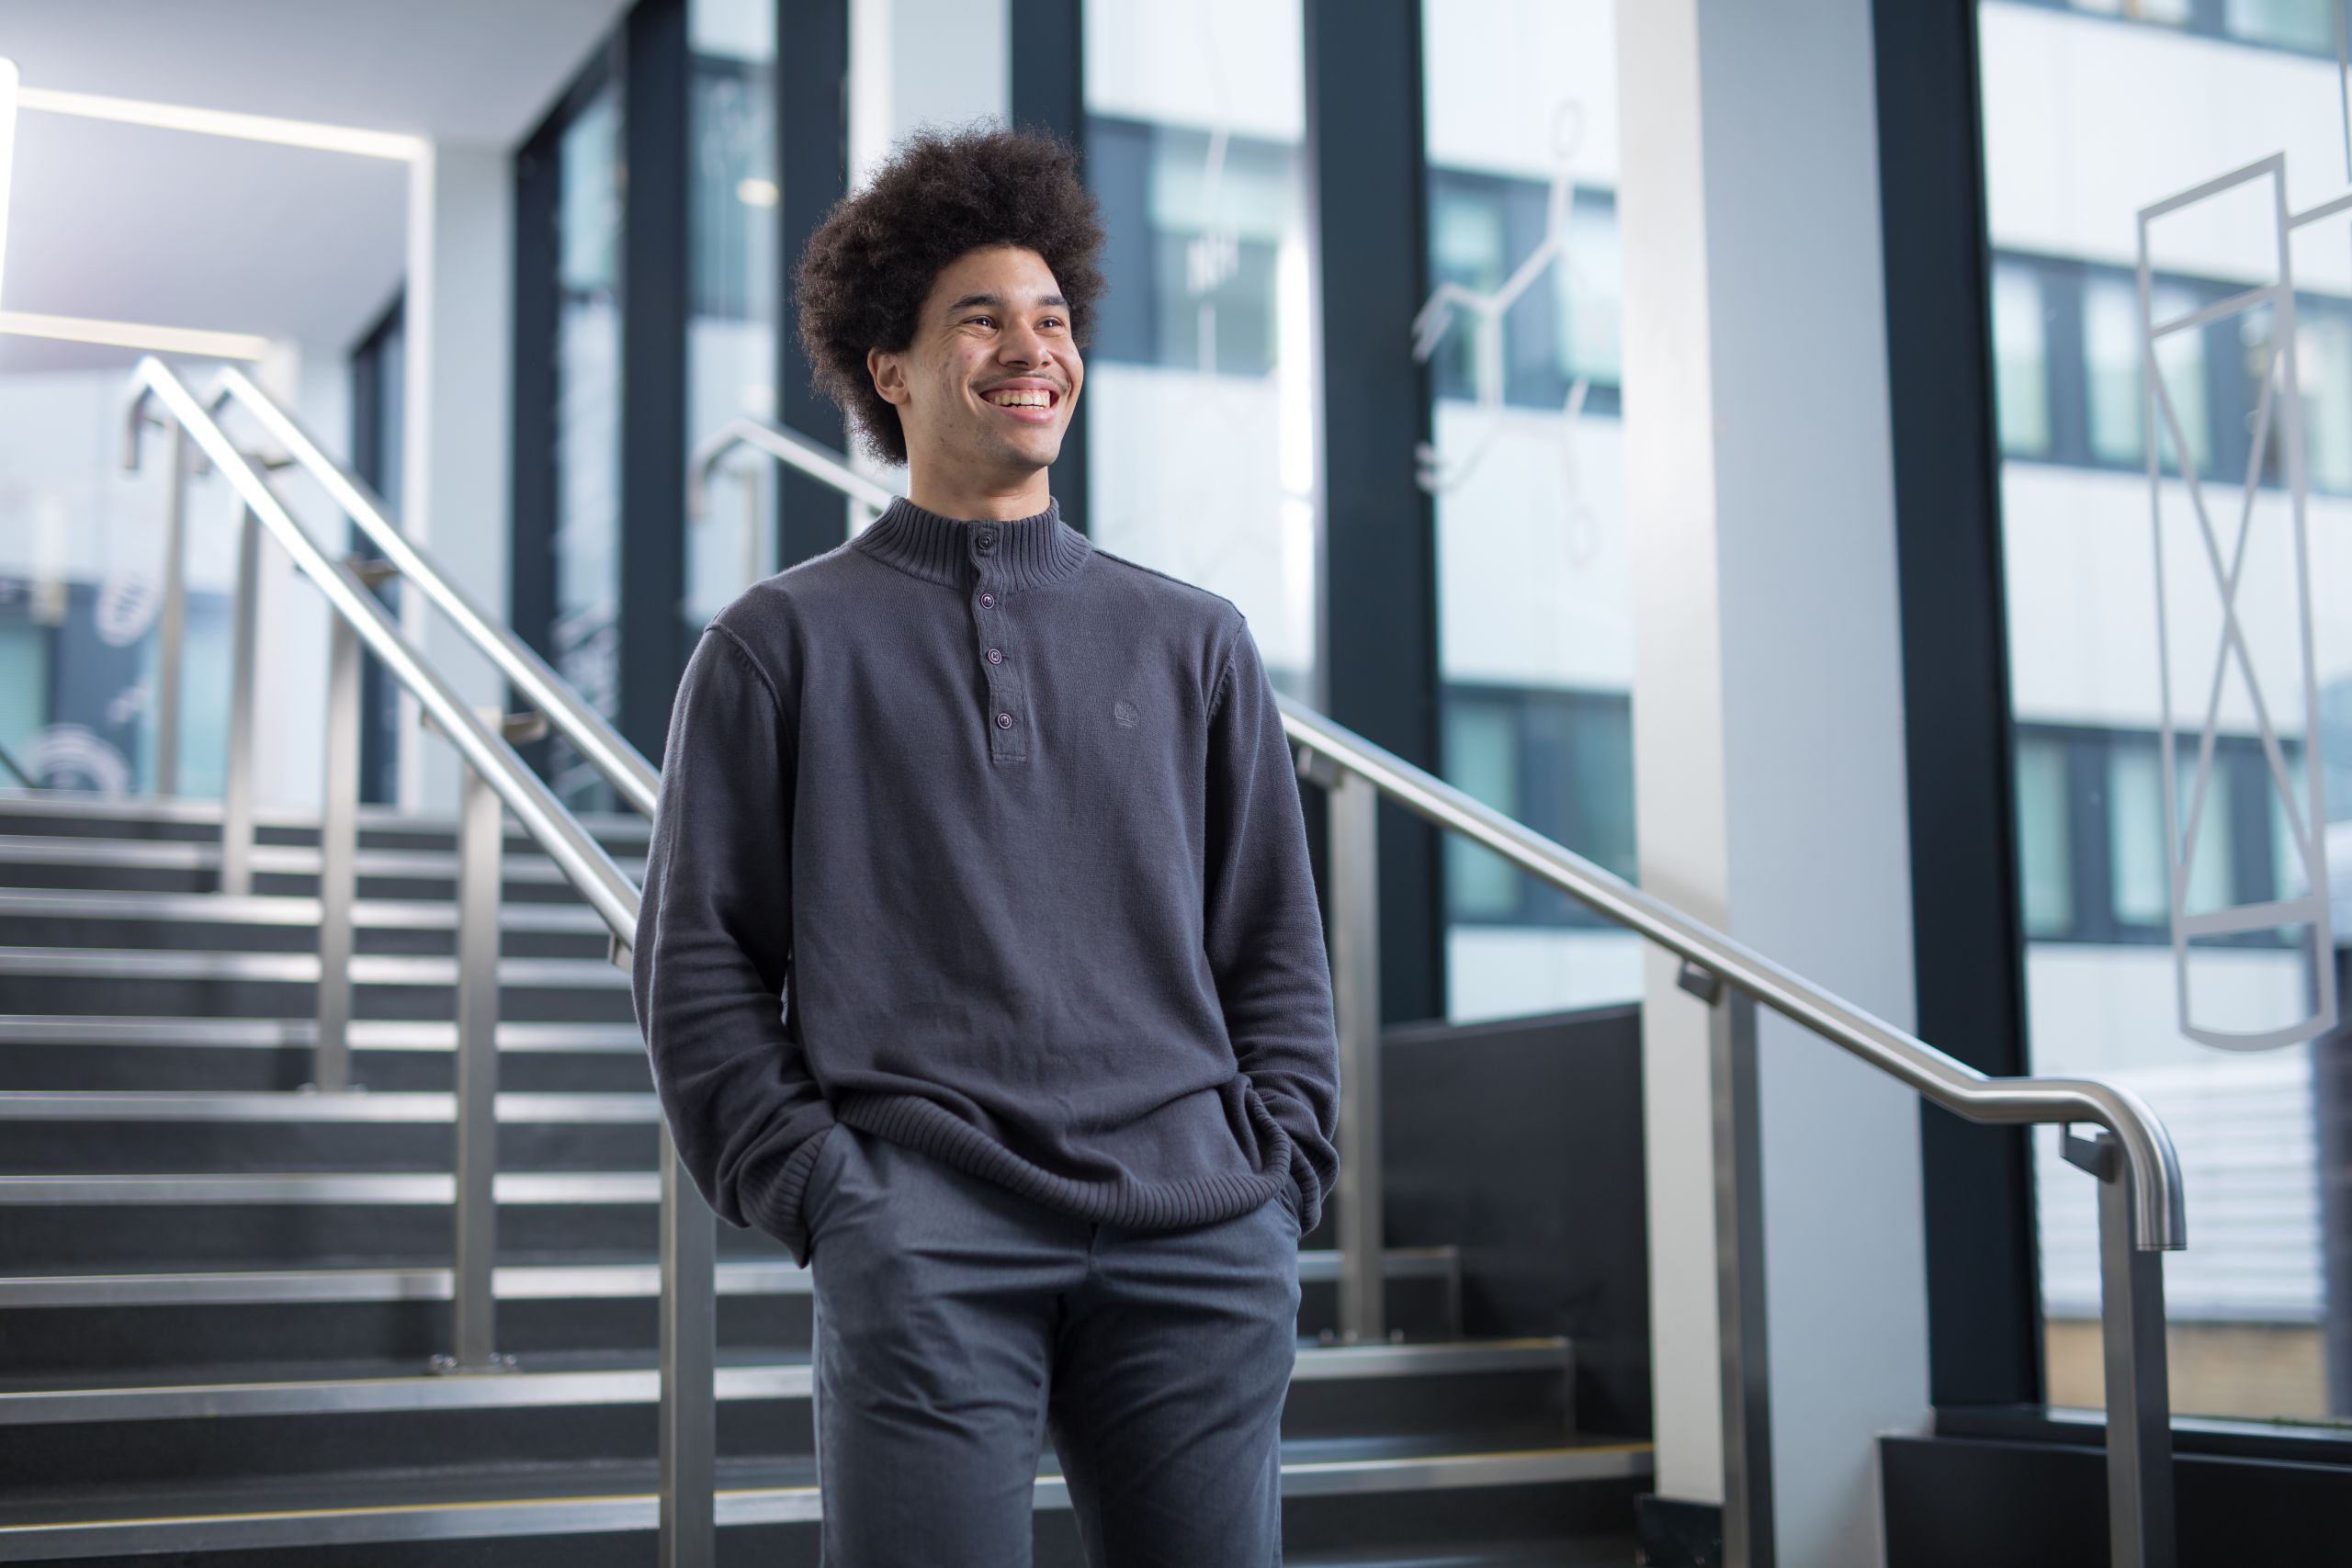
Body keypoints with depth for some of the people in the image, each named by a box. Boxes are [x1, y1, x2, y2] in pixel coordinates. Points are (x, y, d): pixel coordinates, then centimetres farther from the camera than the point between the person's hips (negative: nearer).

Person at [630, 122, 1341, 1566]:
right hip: (923, 1243, -2)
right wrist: (810, 1188, -5)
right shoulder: (784, 644, 9)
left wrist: (1279, 1170, 3)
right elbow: (702, 957, 6)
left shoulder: (1196, 644, 17)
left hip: (1200, 1248, 3)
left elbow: (1278, 947, 16)